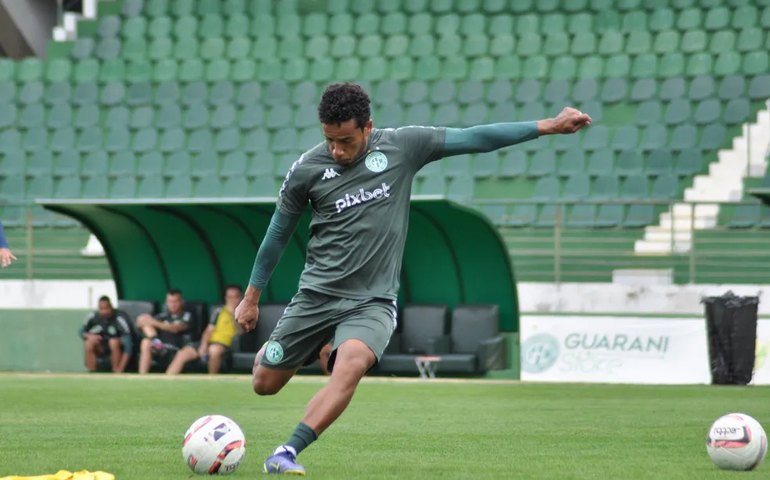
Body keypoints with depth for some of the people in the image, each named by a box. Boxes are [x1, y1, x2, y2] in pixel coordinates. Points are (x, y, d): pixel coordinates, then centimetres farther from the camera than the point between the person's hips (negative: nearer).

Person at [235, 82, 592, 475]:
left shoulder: (402, 146, -3)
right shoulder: (307, 170, -3)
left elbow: (473, 139, 0)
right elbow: (278, 233, 10)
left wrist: (549, 126, -1)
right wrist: (251, 297, 16)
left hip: (372, 303, -1)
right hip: (316, 295, 1)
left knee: (352, 365, -31)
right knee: (265, 384, 5)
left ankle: (286, 454, -29)